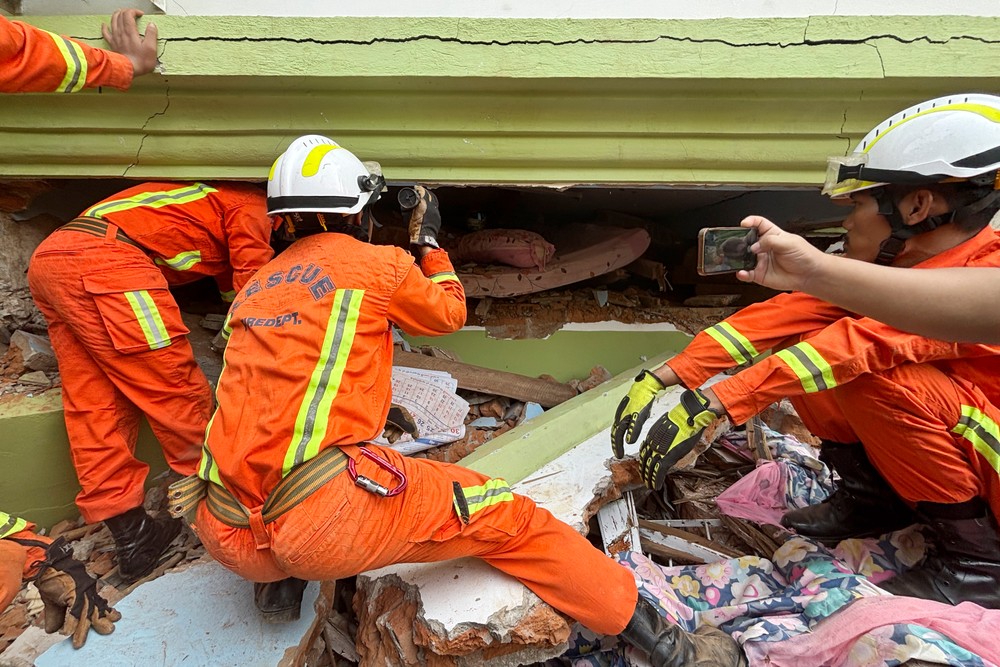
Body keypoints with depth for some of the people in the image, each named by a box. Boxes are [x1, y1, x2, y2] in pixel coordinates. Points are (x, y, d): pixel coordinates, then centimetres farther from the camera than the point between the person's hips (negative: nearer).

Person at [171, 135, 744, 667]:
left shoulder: (255, 288, 16)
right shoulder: (379, 264, -1)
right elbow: (450, 313, 17)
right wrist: (428, 240, 31)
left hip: (226, 535, 7)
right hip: (326, 521, -7)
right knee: (506, 517, 5)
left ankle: (280, 582, 24)